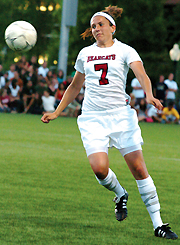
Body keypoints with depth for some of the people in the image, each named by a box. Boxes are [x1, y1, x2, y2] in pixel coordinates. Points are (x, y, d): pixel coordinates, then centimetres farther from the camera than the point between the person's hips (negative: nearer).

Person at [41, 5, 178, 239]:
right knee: (99, 167, -20)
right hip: (92, 118, 2)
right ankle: (120, 194, 15)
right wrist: (56, 112, 24)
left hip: (121, 114, -2)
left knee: (139, 168, -8)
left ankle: (158, 224, 0)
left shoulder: (124, 51, 1)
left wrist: (149, 95, -36)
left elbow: (141, 74, -16)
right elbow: (75, 86, 27)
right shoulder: (85, 54, 14)